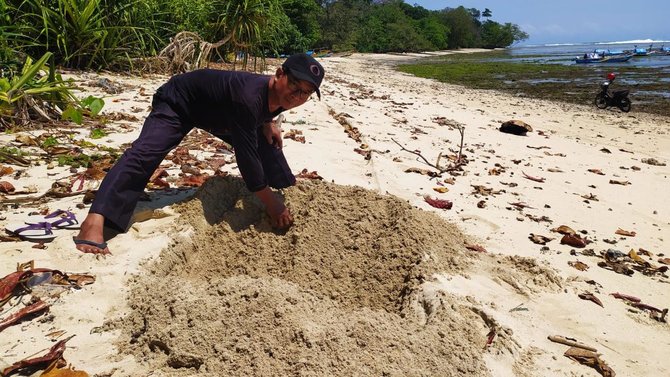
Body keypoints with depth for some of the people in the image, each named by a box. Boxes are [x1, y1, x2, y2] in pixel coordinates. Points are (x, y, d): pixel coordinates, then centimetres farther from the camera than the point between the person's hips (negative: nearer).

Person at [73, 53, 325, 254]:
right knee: (145, 153, -30)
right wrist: (272, 205, -36)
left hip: (215, 112, 8)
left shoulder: (281, 95, -15)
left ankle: (290, 193, 32)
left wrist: (267, 122, -6)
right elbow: (246, 156, -41)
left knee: (267, 142, 10)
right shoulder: (248, 97, -42)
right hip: (177, 102, -8)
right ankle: (94, 221, -38)